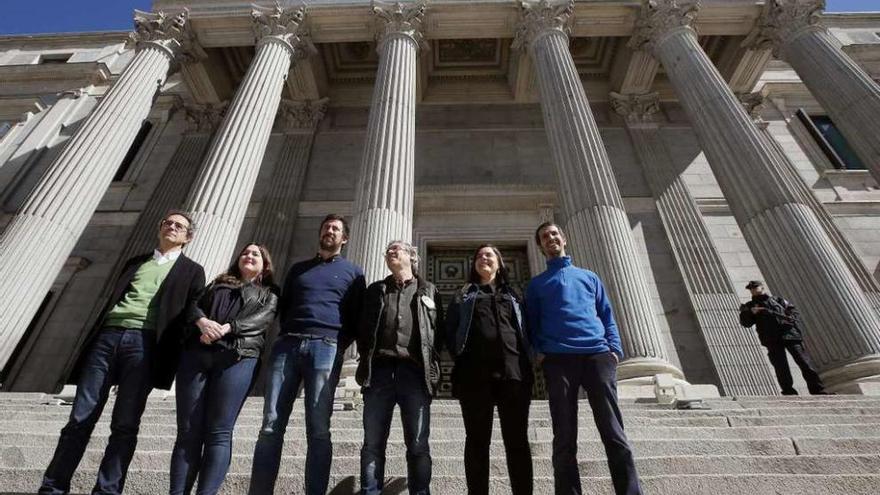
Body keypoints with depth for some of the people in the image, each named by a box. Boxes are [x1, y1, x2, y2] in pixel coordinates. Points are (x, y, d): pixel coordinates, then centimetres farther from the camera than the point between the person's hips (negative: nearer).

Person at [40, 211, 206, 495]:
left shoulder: (191, 271, 12)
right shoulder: (135, 262, 25)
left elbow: (189, 316, 4)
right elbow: (112, 300, 21)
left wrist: (173, 357, -6)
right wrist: (93, 339, 11)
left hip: (145, 342, -3)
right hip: (107, 337, 4)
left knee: (125, 425, -3)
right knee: (80, 419, 2)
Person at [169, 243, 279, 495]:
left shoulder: (269, 293, 18)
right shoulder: (218, 283, 29)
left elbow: (262, 319, -1)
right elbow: (194, 305, 13)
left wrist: (225, 328, -16)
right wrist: (202, 321, -11)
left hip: (238, 357, -3)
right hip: (196, 353, 3)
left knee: (218, 432, -7)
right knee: (188, 431, 0)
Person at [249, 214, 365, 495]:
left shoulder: (353, 272, 15)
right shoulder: (298, 268, 25)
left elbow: (357, 317, 11)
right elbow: (283, 306, 25)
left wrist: (340, 345, -2)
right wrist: (285, 334, 8)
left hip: (326, 347, -3)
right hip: (287, 344, 3)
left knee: (318, 429, -5)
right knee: (271, 425, -2)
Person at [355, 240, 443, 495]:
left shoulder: (428, 290, 16)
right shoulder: (375, 290, 21)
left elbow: (439, 330, 10)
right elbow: (362, 328, 16)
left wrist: (433, 368, 0)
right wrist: (366, 360, 3)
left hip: (415, 371, -1)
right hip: (379, 369, 2)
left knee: (418, 446, -1)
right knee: (372, 444, 1)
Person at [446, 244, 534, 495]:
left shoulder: (513, 296, 22)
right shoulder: (463, 296, 18)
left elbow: (527, 330, 16)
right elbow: (450, 330, 10)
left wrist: (527, 361, 2)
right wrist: (461, 359, -4)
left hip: (513, 371, 1)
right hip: (474, 374, -1)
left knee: (517, 441, 2)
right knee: (477, 441, 2)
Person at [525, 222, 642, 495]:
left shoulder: (588, 276, 25)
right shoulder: (536, 284, 22)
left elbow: (606, 314, 17)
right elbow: (532, 323, 16)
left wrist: (614, 347, 0)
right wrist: (537, 352, -3)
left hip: (597, 354, 1)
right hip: (558, 359, -1)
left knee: (614, 432, -3)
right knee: (564, 438, -1)